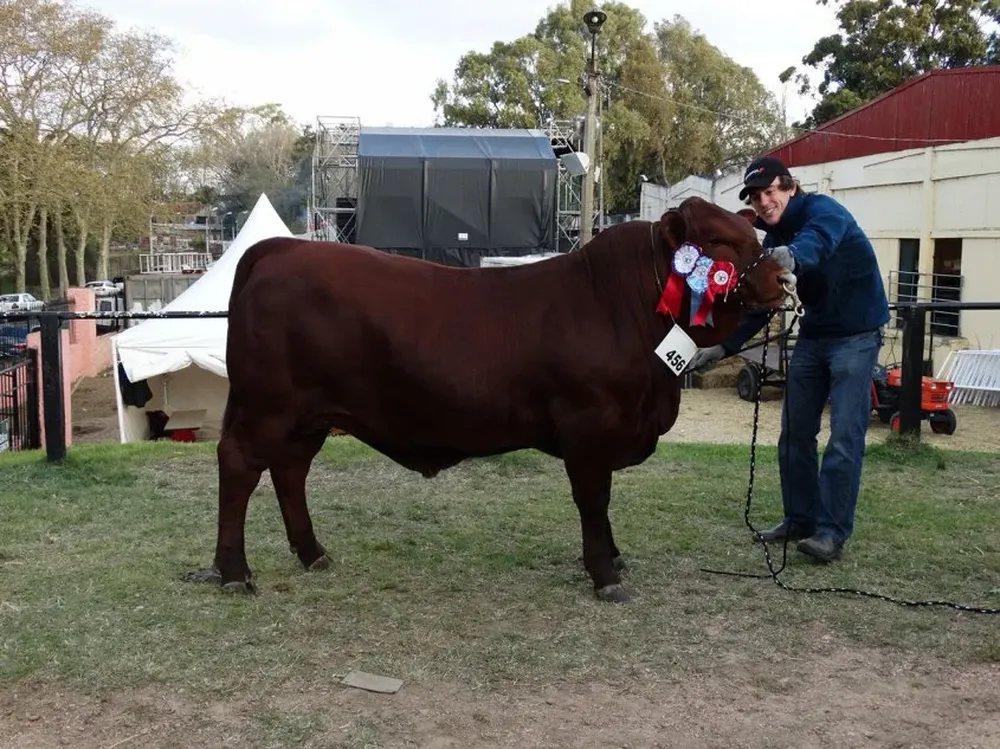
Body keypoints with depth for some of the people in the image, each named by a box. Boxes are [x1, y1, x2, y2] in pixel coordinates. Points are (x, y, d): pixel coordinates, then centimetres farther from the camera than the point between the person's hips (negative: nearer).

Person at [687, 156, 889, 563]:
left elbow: (818, 241, -42)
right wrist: (723, 347, -4)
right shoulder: (773, 240, 3)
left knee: (845, 436, -10)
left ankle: (832, 532, -5)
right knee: (794, 432, 8)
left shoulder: (823, 211, -18)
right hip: (813, 335, 7)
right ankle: (800, 518, 20)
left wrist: (792, 257, -65)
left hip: (856, 335, -7)